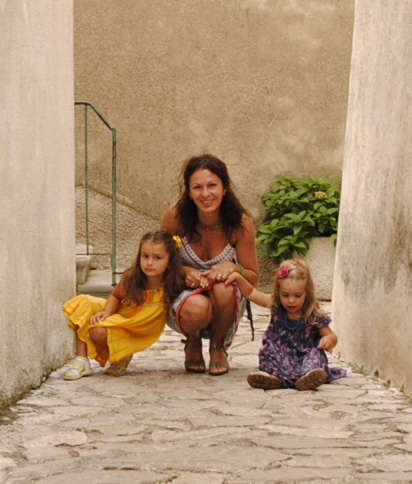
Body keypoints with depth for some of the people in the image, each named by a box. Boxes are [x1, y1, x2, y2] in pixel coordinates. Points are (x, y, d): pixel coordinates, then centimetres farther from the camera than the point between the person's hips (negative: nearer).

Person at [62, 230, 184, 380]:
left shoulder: (170, 288, -23)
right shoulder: (131, 277, -16)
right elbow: (116, 296, 1)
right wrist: (106, 312, -17)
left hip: (135, 335, -4)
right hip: (118, 316, 4)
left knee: (98, 332, -29)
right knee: (83, 303, -17)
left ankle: (123, 357, 3)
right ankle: (81, 362, -12)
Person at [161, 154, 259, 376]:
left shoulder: (240, 222, -16)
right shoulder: (176, 216, -18)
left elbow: (253, 278, -7)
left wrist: (233, 268, -29)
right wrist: (185, 271, -25)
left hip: (226, 303, 1)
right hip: (182, 297, -1)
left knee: (223, 287, -35)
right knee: (197, 308, -36)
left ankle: (218, 347, -3)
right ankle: (193, 343, 4)